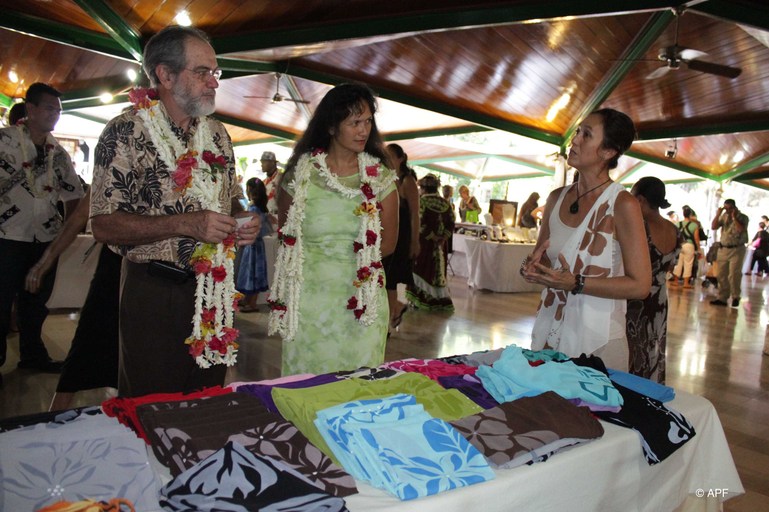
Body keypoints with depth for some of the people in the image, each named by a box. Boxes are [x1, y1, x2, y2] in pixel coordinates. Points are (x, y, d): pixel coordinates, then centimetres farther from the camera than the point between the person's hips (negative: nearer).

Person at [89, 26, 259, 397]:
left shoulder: (217, 133, 10)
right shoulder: (126, 133, -9)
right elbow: (103, 225, -14)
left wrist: (244, 221, -3)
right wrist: (186, 224, -24)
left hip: (215, 292, 6)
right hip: (155, 294, -5)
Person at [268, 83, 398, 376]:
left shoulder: (380, 177, 2)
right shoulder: (300, 173, -1)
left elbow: (387, 244, 5)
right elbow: (286, 236, 7)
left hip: (362, 300, 1)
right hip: (310, 298, -1)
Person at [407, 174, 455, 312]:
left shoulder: (421, 201, -11)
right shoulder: (445, 203, 6)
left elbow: (420, 224, -19)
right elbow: (451, 224, 3)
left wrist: (432, 237, -11)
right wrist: (443, 238, -3)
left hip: (423, 242, -5)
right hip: (440, 244, 5)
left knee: (421, 270, 5)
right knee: (438, 271, 13)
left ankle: (420, 300, 6)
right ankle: (440, 300, 16)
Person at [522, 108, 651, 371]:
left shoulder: (622, 204, -11)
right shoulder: (556, 198, 6)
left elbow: (640, 285, -13)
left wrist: (575, 284, -22)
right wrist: (530, 267, -5)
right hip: (547, 330, 5)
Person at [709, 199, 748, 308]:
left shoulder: (742, 217, -3)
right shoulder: (724, 216, 9)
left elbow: (741, 230, -20)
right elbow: (713, 227, 2)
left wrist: (734, 217, -17)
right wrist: (718, 215, -5)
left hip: (737, 250, -5)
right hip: (723, 249, 5)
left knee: (734, 275, -8)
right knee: (721, 275, 5)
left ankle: (735, 297, 7)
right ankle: (722, 298, 11)